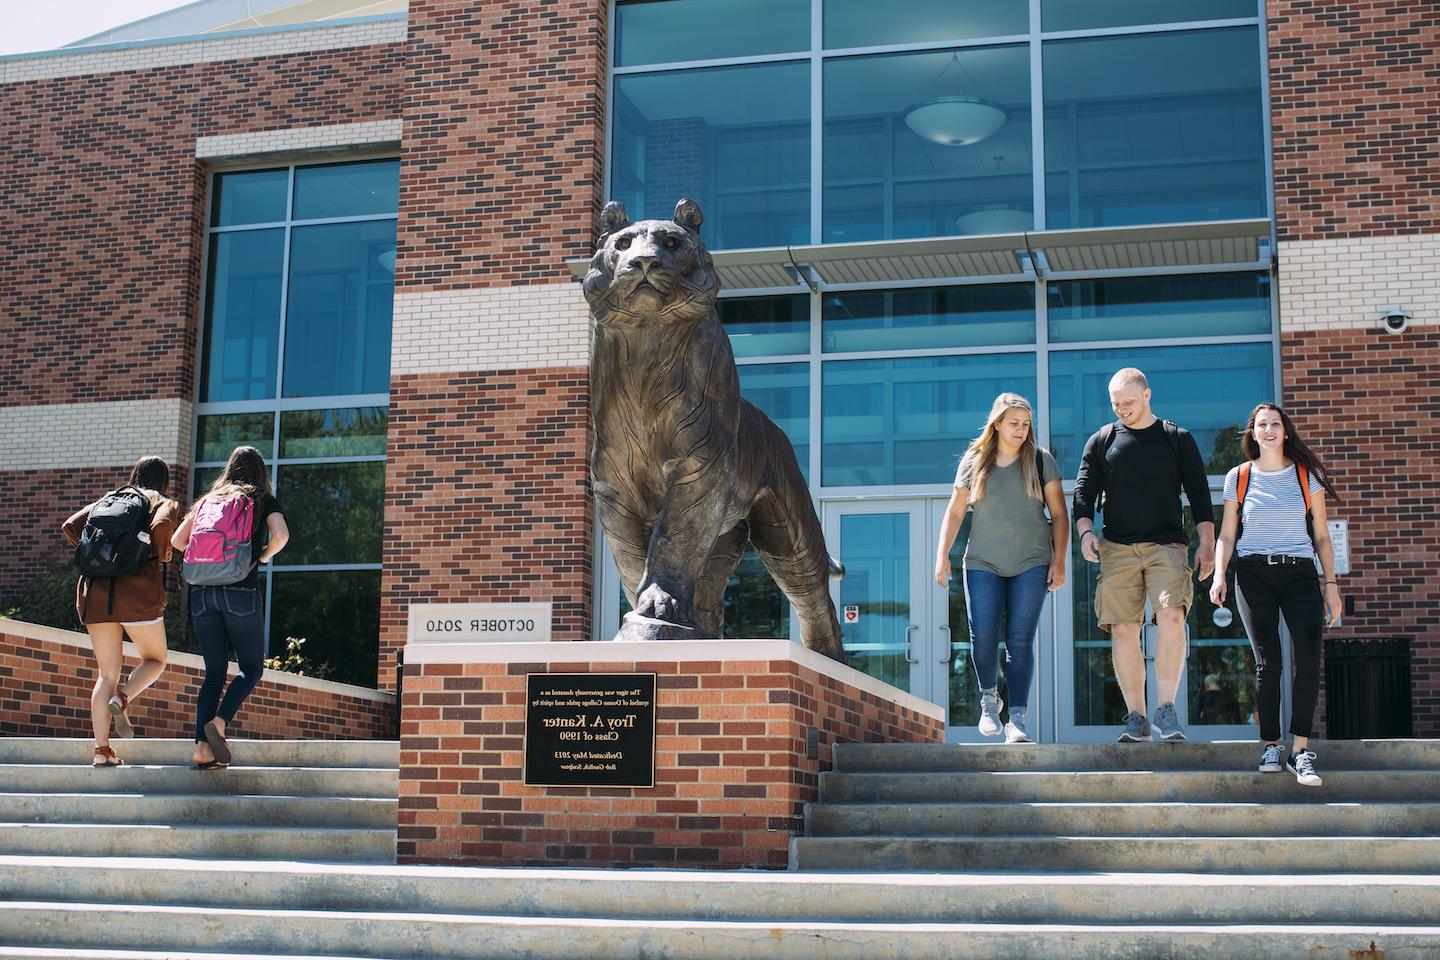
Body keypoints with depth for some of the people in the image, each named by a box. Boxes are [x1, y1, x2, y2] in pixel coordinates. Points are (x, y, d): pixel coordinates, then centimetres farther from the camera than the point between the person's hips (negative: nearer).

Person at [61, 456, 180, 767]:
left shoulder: (106, 501, 21)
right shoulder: (164, 503, 8)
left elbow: (70, 527, 10)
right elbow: (161, 526, -14)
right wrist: (162, 555, 3)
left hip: (94, 591, 4)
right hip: (138, 591, -4)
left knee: (107, 673, 10)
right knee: (155, 659, 15)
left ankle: (101, 750, 1)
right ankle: (122, 699, -13)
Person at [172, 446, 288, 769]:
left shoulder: (208, 500, 17)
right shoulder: (264, 501, 8)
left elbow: (178, 540, 10)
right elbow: (281, 534, -10)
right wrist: (264, 555, 8)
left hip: (202, 592, 4)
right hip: (241, 590, -4)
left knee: (214, 672, 8)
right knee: (252, 667, 8)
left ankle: (202, 746, -5)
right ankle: (219, 722, -16)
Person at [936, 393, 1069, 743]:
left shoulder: (1041, 461, 7)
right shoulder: (974, 461, 8)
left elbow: (1058, 513, 7)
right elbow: (955, 512, 10)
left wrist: (1059, 560, -1)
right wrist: (942, 555, 1)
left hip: (1031, 563, 0)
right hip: (983, 563, 1)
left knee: (1020, 639, -6)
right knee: (982, 636, -10)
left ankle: (1018, 718, -3)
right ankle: (989, 698, 16)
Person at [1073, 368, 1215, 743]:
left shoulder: (1178, 439, 10)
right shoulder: (1101, 441, 12)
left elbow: (1199, 495, 10)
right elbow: (1083, 493, 10)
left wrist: (1207, 544, 2)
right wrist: (1085, 531, -8)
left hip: (1167, 544, -1)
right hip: (1118, 548, 1)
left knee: (1171, 617, -21)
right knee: (1123, 630, -4)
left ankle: (1166, 708, -11)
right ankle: (1136, 716, 5)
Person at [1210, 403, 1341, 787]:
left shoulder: (1307, 475, 10)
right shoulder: (1238, 477, 9)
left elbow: (1321, 536, 11)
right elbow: (1227, 535, 11)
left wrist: (1331, 584, 5)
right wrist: (1219, 575, -3)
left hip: (1299, 572, 0)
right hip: (1253, 574, 0)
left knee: (1309, 658, -13)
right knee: (1267, 661, -6)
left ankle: (1300, 750, -9)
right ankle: (1270, 745, 2)